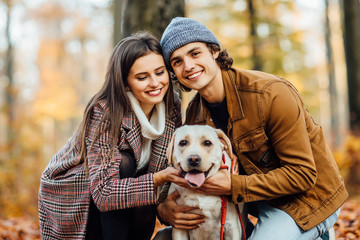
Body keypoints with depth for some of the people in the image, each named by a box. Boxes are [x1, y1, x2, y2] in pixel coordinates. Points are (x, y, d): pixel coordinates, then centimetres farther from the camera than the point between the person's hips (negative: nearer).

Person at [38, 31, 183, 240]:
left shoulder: (174, 106, -14)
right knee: (123, 163, -30)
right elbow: (104, 193, -36)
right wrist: (160, 178, -46)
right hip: (69, 198, -5)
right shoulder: (104, 114, -31)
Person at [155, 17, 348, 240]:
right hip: (259, 201, 6)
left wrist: (233, 186, -32)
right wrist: (164, 207, -21)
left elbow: (303, 174, -23)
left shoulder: (270, 94, -25)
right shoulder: (195, 113, -5)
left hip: (307, 197, -6)